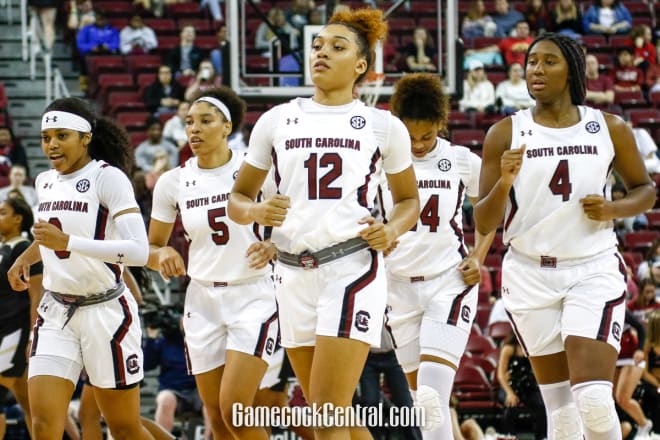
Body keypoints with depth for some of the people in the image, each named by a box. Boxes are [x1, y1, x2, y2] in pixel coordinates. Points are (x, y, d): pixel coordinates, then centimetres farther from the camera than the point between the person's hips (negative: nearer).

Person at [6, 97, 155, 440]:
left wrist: (67, 241, -29)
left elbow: (139, 251, -24)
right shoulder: (45, 182, 9)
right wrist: (27, 256, 13)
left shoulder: (108, 177, -12)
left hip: (106, 312, -6)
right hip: (56, 313, 6)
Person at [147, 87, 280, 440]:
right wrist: (163, 256, -12)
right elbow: (151, 248, 11)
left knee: (234, 409, -18)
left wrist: (272, 248, -22)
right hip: (203, 301, 4)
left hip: (253, 298, -4)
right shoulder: (172, 182, 3)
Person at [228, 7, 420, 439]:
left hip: (352, 268, -4)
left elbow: (409, 199, 18)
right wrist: (257, 212, -7)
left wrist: (391, 230, -4)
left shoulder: (383, 125, 7)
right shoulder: (277, 120, 12)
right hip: (294, 273, 4)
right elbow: (238, 198, 16)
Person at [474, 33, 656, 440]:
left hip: (594, 269, -1)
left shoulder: (609, 128, 1)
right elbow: (484, 224, -1)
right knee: (559, 404, 6)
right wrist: (504, 182, -20)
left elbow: (645, 189, 14)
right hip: (530, 273, 1)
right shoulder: (506, 134, -1)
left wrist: (614, 209, -7)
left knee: (594, 400, -16)